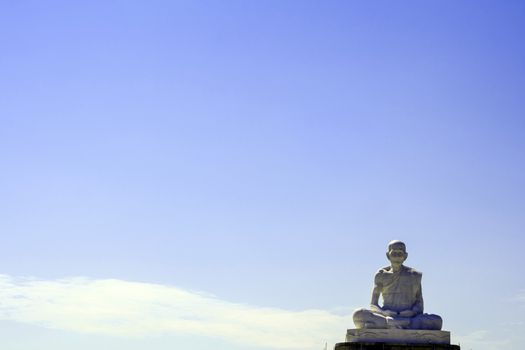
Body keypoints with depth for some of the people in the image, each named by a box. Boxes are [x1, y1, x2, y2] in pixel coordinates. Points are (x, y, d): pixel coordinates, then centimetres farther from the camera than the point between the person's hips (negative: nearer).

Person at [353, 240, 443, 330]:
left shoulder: (414, 275, 10)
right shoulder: (381, 275, 9)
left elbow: (419, 305, 9)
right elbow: (373, 305, 7)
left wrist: (412, 312, -15)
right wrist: (383, 312, -15)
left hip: (408, 317, 0)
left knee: (437, 320, -31)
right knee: (358, 314, -29)